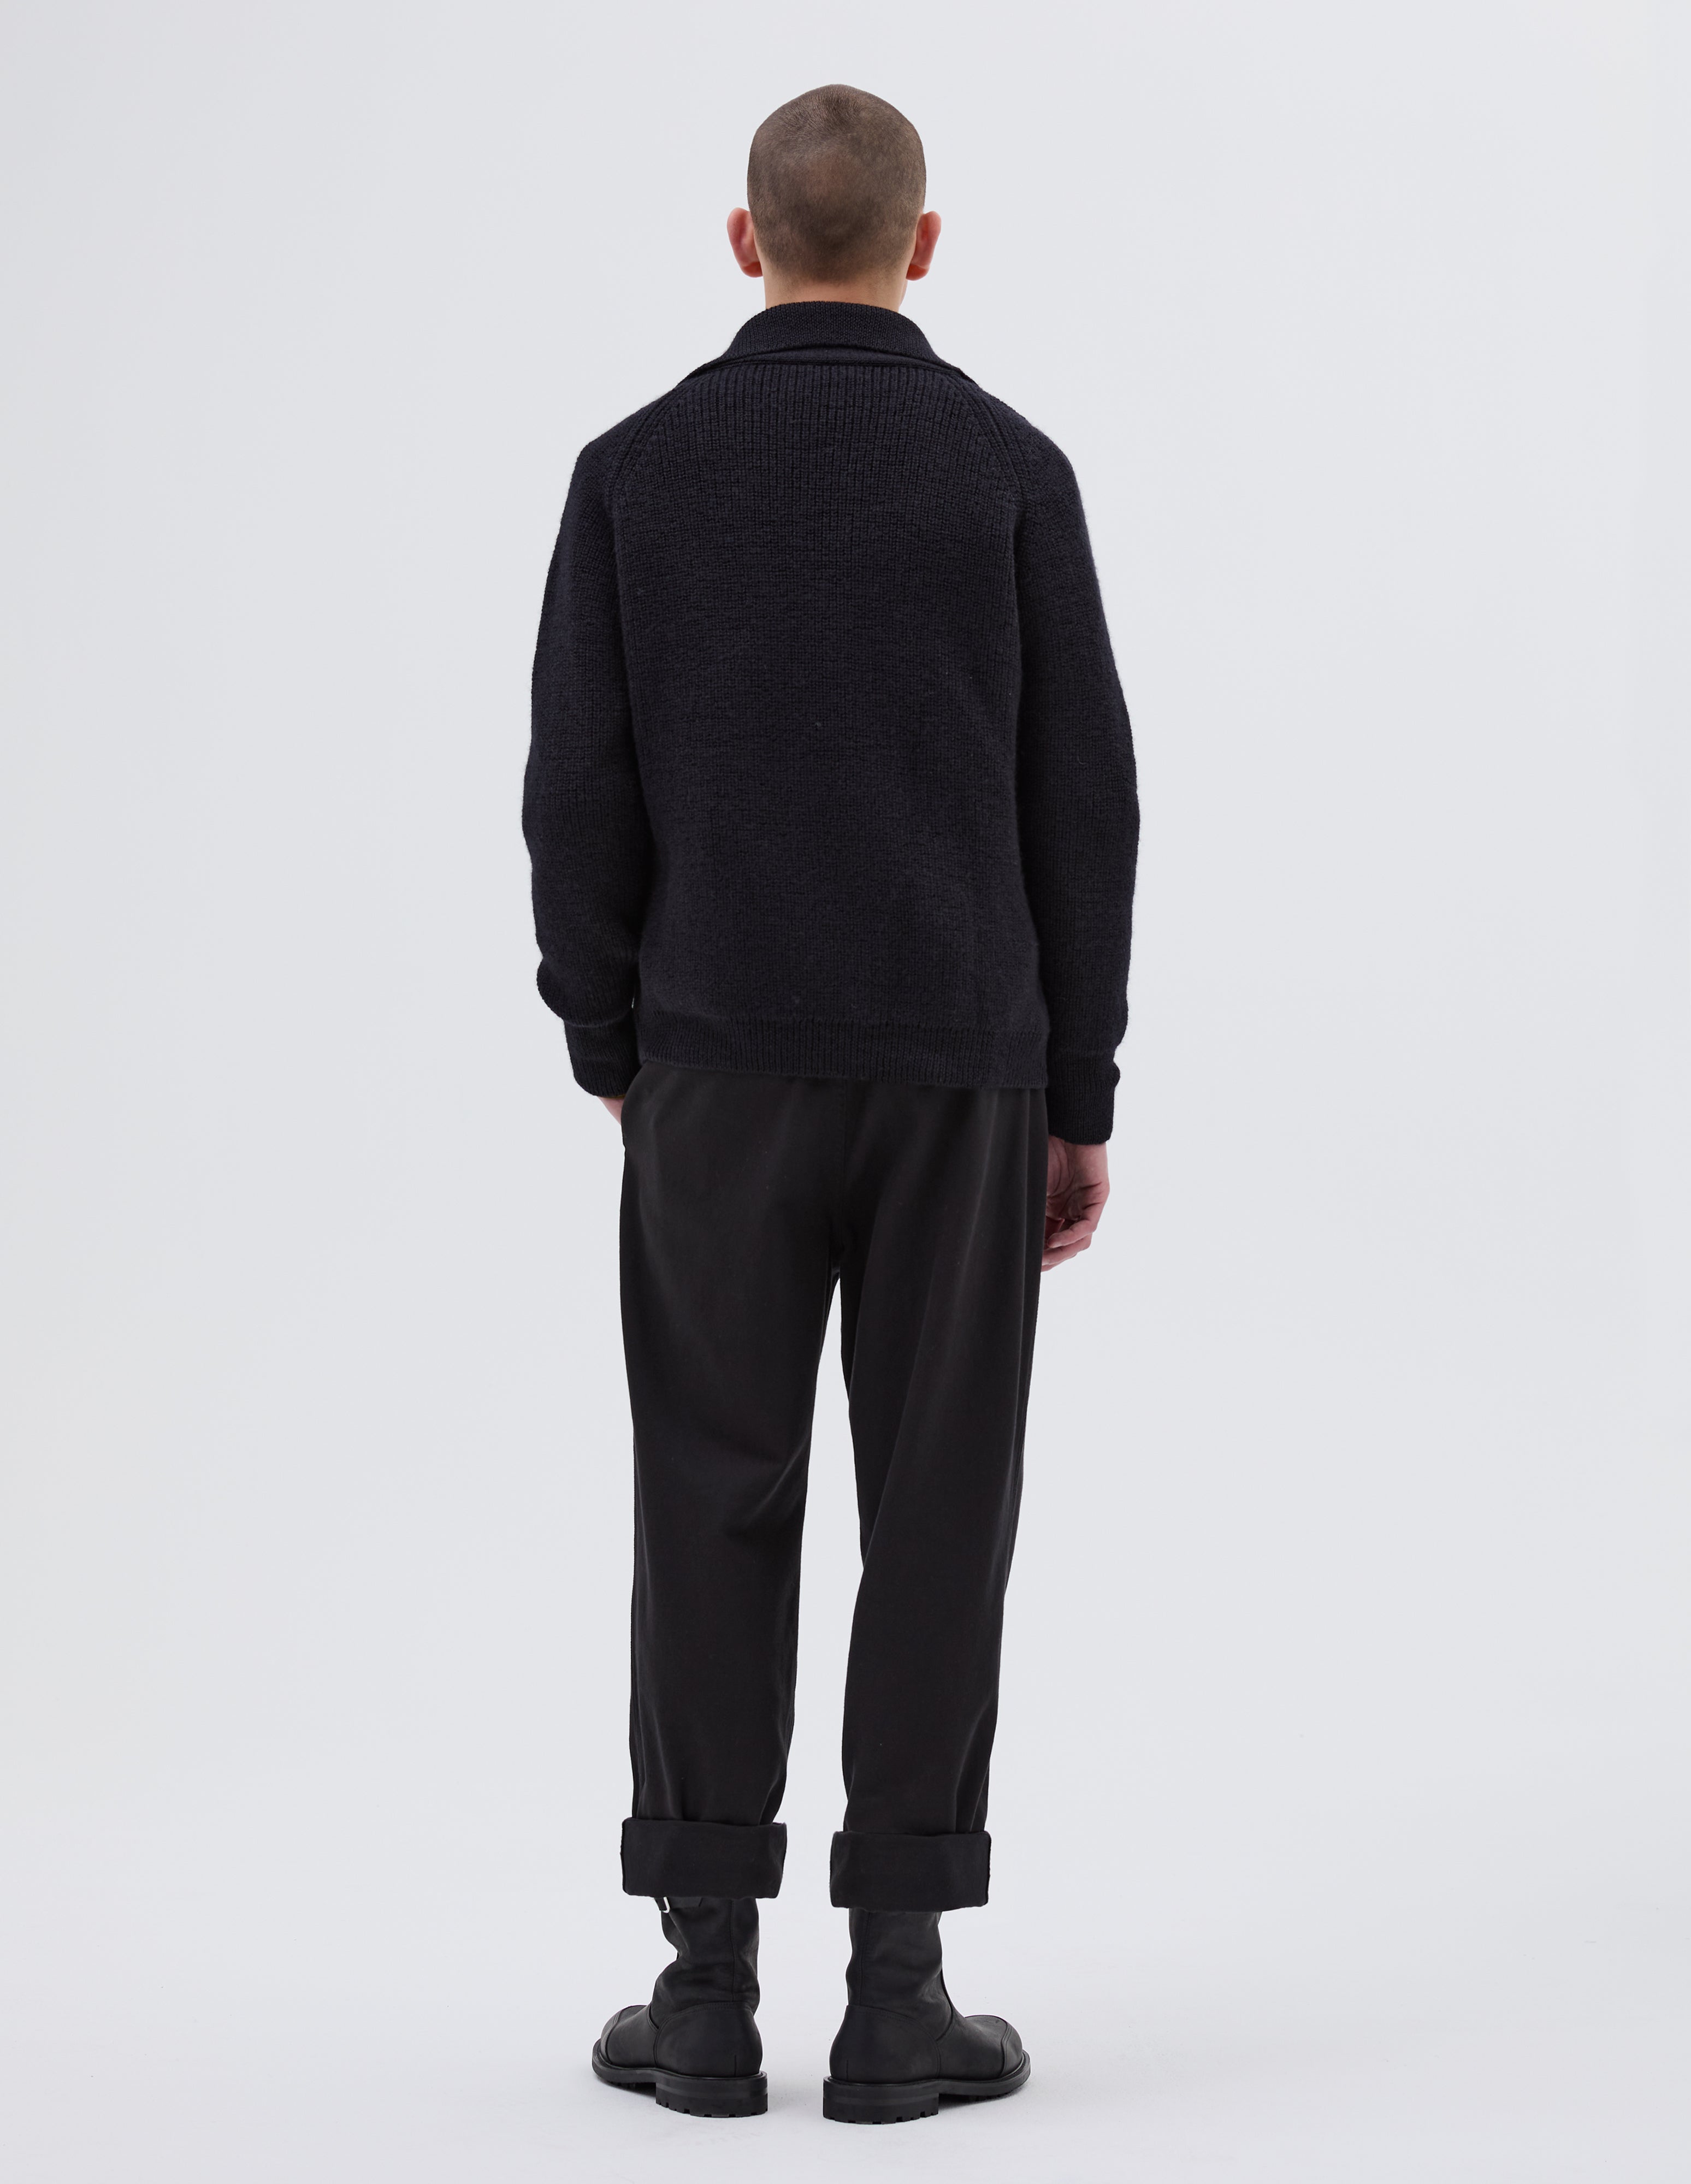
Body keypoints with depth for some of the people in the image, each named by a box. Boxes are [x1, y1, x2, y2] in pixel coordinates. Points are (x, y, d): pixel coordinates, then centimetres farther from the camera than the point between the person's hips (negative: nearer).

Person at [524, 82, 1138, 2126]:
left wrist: (613, 1058, 12)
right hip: (956, 1064, -1)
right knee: (937, 1516, 4)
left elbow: (580, 800, 0)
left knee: (715, 1510, 6)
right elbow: (1082, 807, -1)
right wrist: (1083, 1096, 6)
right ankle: (897, 1993, 6)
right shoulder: (1009, 468, 0)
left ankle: (708, 1984, 7)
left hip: (722, 1062, 1)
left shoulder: (637, 469, 2)